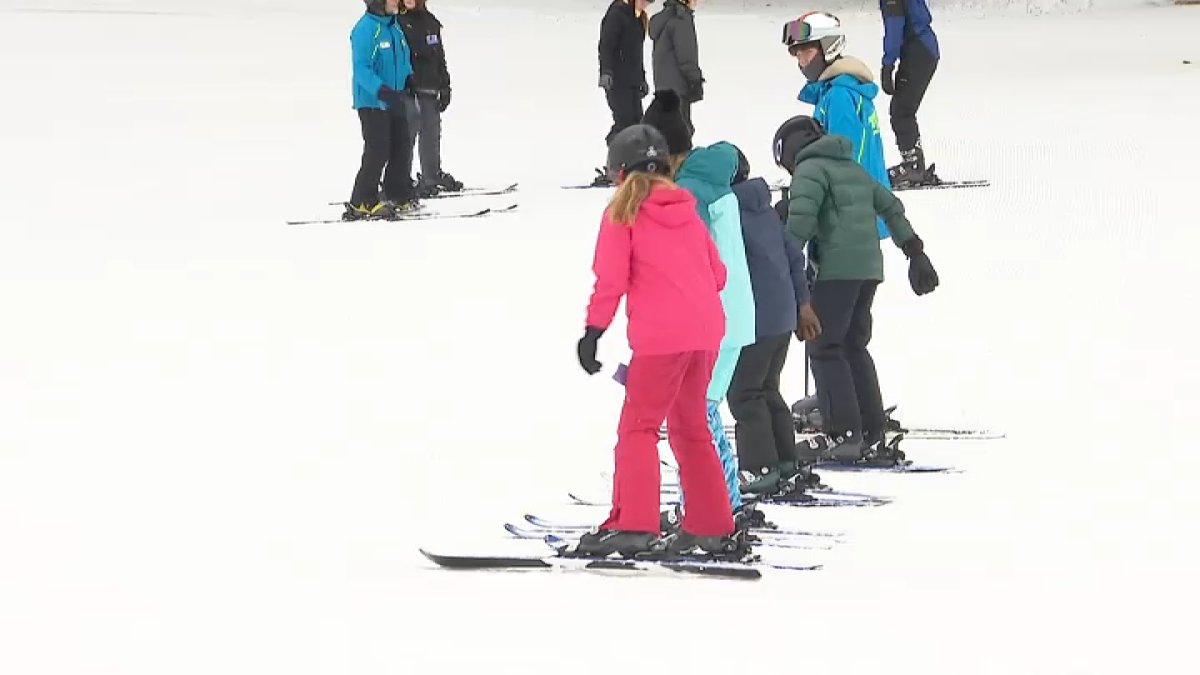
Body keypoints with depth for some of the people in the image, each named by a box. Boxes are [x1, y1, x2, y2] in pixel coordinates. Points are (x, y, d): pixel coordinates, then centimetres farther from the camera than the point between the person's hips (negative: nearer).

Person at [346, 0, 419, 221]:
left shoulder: (395, 28, 10)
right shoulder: (365, 29, -18)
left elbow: (404, 61, 23)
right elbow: (361, 69, -24)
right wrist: (383, 92, -32)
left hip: (394, 102, 9)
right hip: (371, 102, -9)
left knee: (402, 149, 12)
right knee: (377, 153, -11)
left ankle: (399, 197, 26)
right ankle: (361, 204, -4)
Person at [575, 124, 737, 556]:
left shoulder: (622, 213, -1)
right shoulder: (686, 209, 16)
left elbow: (610, 278, -7)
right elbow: (717, 272, 18)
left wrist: (593, 332, -3)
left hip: (660, 335, -6)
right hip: (706, 330, 6)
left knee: (638, 426, -5)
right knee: (690, 426, 17)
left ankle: (632, 525, -17)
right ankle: (710, 526, 19)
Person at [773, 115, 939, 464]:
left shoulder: (810, 169, -3)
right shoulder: (853, 169, 23)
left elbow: (801, 219, -17)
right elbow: (891, 207, 26)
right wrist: (915, 251, 30)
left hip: (837, 269, -8)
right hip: (870, 268, 8)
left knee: (824, 347, -5)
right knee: (854, 346, 13)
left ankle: (842, 432, -12)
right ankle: (872, 435, 10)